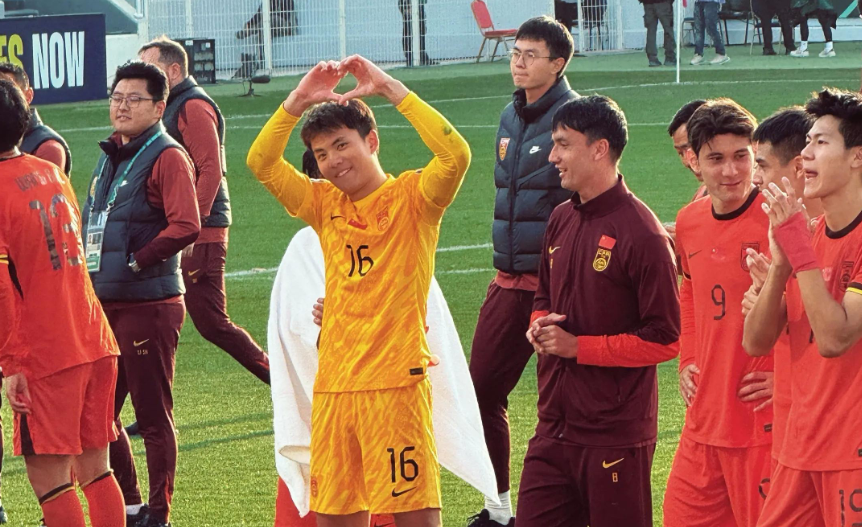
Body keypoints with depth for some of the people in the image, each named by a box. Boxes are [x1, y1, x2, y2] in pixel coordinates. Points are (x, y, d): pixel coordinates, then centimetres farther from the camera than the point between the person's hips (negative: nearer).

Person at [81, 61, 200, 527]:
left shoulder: (167, 157, -11)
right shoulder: (110, 157, 16)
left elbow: (186, 226, -22)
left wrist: (135, 261, -16)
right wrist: (90, 270, 11)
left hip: (148, 306, -9)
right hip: (104, 305, 9)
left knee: (153, 415, -1)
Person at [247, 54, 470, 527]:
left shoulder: (411, 197, -1)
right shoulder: (326, 204, 13)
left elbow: (456, 154, -19)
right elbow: (261, 163, 6)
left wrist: (391, 88, -17)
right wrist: (298, 101, -5)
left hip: (396, 380, -5)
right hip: (333, 382, 6)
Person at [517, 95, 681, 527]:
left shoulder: (641, 233, -14)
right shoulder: (561, 221, 11)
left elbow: (664, 340, -14)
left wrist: (577, 346, -14)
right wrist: (539, 328, 2)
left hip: (616, 435, -7)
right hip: (554, 427, 7)